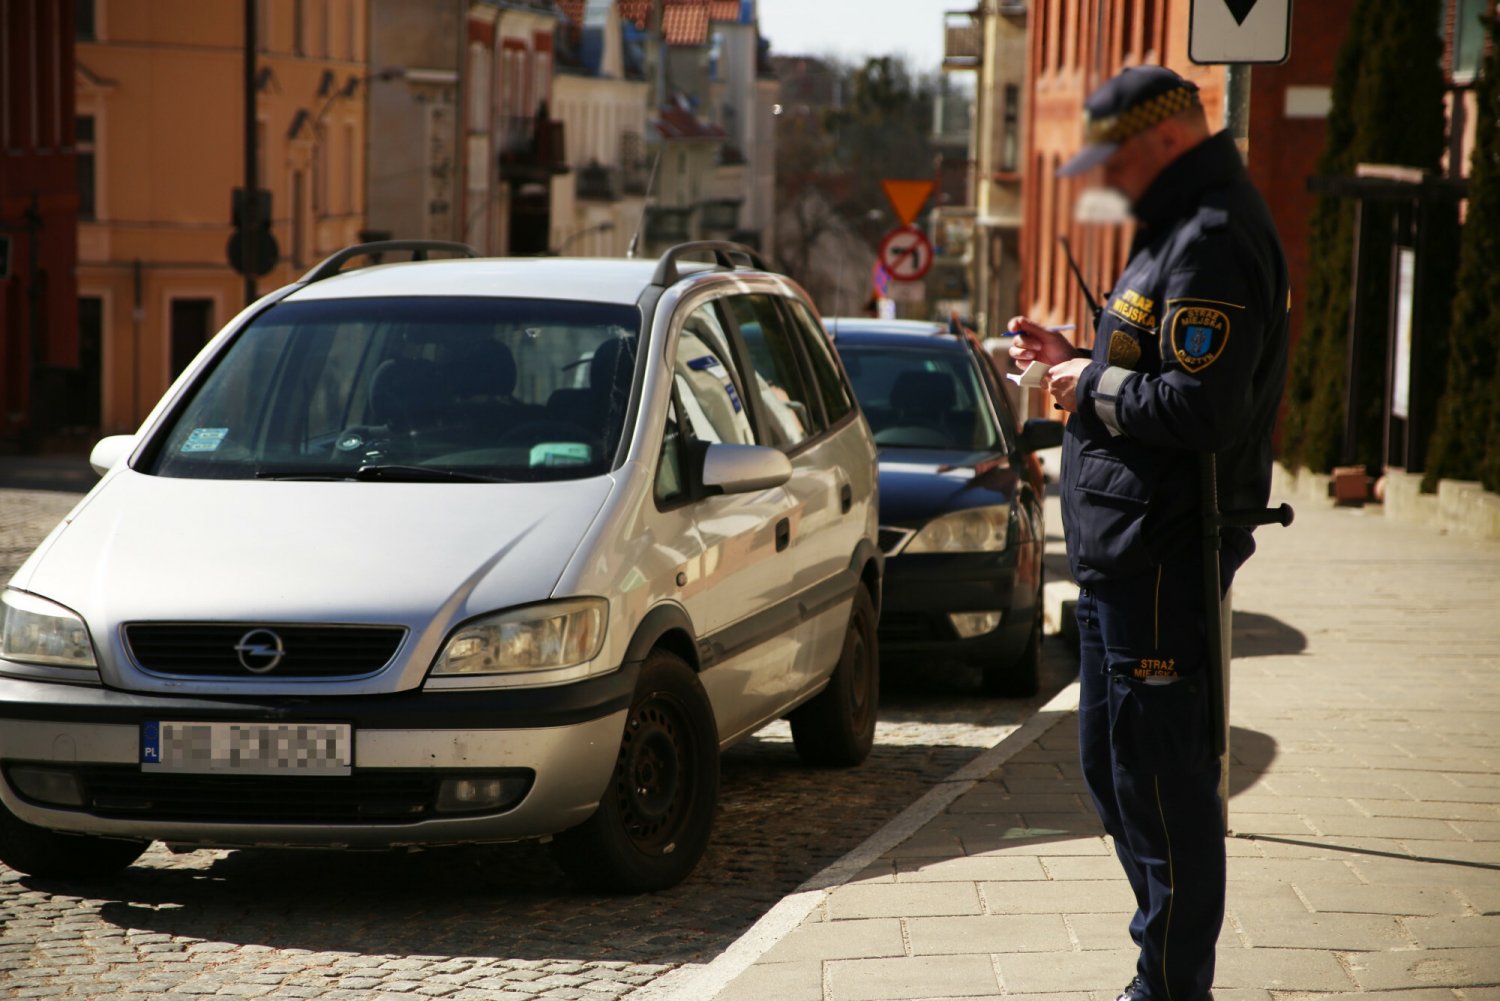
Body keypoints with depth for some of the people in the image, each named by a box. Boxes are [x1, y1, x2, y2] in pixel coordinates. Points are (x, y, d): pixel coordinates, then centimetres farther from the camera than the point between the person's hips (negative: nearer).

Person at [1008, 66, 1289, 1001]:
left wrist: (1095, 388, -13)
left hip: (1162, 555, -12)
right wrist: (1078, 361, 11)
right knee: (1116, 765, 18)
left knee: (1160, 773, -6)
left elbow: (1203, 406, -26)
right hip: (1125, 549, 12)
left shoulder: (1214, 241, -18)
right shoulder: (1184, 229, 18)